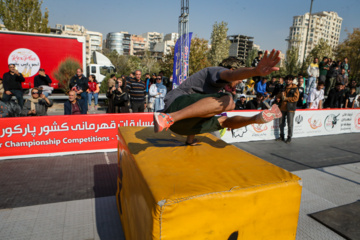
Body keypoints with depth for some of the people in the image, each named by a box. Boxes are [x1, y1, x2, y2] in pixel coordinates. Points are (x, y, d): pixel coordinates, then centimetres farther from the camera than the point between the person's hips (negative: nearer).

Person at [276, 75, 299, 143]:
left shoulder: (295, 88, -2)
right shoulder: (284, 88, 17)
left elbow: (296, 98, -11)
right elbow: (278, 95, 19)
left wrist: (286, 98, -14)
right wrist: (281, 94, -3)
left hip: (290, 108, -6)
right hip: (283, 107, 6)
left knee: (290, 124, -2)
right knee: (281, 123, 10)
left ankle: (289, 137, 8)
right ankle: (282, 136, 22)